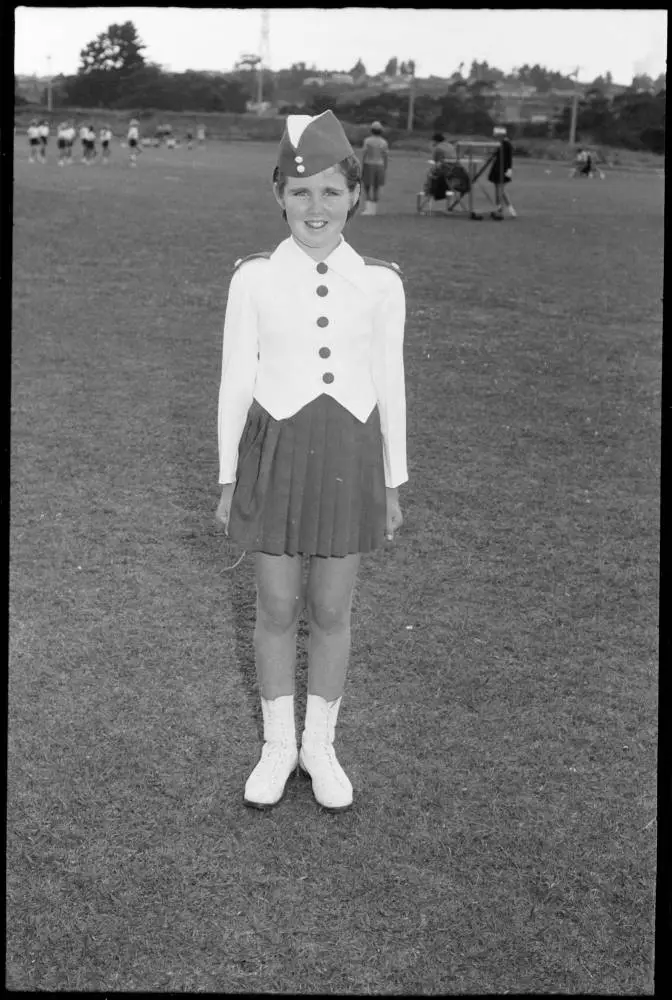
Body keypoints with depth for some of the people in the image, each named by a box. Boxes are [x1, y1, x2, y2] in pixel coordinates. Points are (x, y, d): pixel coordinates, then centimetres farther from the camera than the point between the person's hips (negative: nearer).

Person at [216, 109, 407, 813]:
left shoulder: (380, 283, -3)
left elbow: (389, 386, 3)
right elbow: (235, 382, 0)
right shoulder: (254, 279, -5)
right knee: (277, 610, 10)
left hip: (348, 456, 1)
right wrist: (228, 480, 3)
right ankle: (278, 745, 31)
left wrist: (393, 485, 6)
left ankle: (320, 745, 32)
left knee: (331, 613, 11)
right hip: (275, 453, 0)